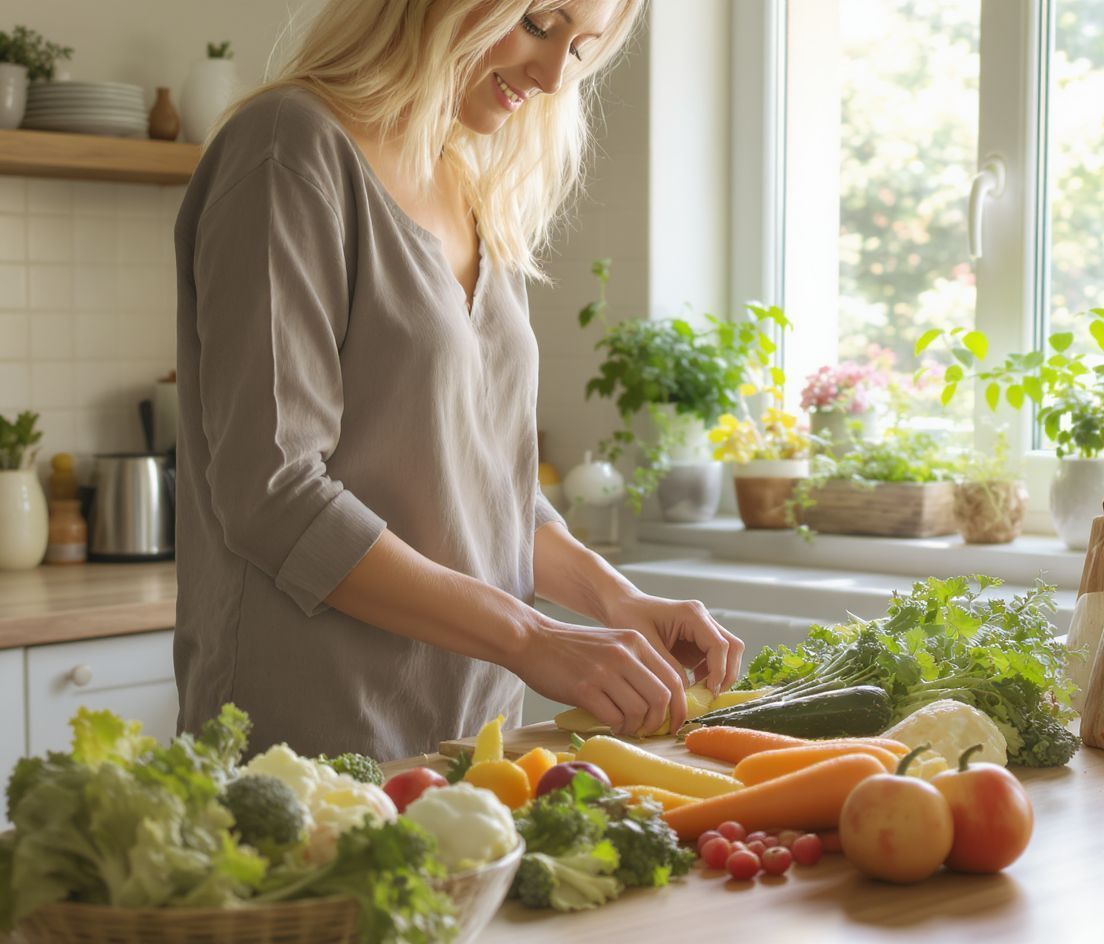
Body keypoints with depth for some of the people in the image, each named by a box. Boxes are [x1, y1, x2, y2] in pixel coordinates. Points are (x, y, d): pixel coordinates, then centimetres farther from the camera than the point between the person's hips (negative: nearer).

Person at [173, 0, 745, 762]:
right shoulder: (294, 150, -12)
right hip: (314, 732, -7)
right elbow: (270, 493, -20)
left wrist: (613, 597, 1)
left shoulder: (488, 198, 12)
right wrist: (532, 641, -21)